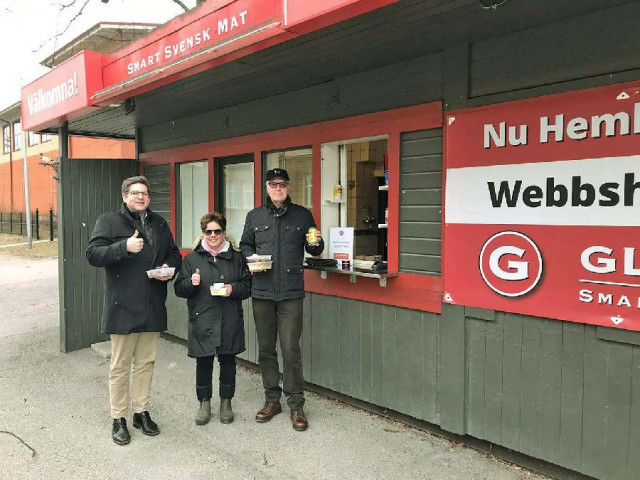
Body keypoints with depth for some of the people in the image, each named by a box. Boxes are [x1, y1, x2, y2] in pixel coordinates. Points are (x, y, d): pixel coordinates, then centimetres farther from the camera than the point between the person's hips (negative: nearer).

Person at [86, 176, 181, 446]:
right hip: (122, 308, -4)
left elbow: (174, 253, 21)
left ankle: (142, 412, 28)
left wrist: (170, 268, -1)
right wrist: (124, 247, -25)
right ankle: (118, 419, 19)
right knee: (120, 365, 5)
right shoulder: (109, 221, -1)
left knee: (146, 362, 14)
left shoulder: (159, 223, 14)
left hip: (152, 308, 5)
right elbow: (93, 254, -11)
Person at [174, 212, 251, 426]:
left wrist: (233, 289, -12)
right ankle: (204, 403, 25)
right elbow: (179, 289, 4)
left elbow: (248, 286, 7)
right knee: (203, 363, 7)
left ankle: (226, 403, 26)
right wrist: (191, 283, -16)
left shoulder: (236, 258, 6)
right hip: (202, 321, -1)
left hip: (230, 321, 1)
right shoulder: (192, 258, 5)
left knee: (228, 361, 9)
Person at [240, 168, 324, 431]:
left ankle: (296, 405, 11)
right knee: (265, 348, 11)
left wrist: (316, 244, -13)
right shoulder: (254, 216, 10)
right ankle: (272, 400, 26)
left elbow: (314, 251, 9)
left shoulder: (302, 215, 5)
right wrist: (251, 259, -3)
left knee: (291, 349, -3)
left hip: (291, 293, -2)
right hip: (261, 292, 3)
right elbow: (245, 245, 18)